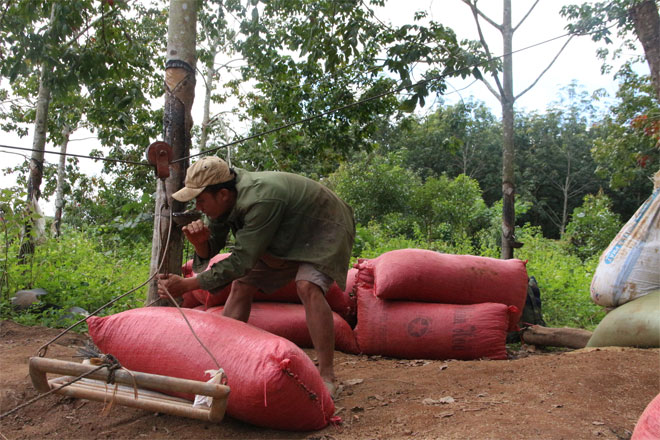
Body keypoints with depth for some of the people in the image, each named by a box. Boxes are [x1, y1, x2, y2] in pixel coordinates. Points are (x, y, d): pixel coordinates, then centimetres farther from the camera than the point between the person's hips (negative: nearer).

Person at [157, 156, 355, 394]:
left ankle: (326, 376, -25)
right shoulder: (224, 200, -13)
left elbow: (241, 260, -34)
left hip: (324, 229, -8)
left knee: (307, 286, -31)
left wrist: (185, 285, -32)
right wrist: (201, 242, -31)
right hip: (288, 237, 8)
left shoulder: (260, 200, -39)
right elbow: (209, 253, -6)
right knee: (242, 285, 1)